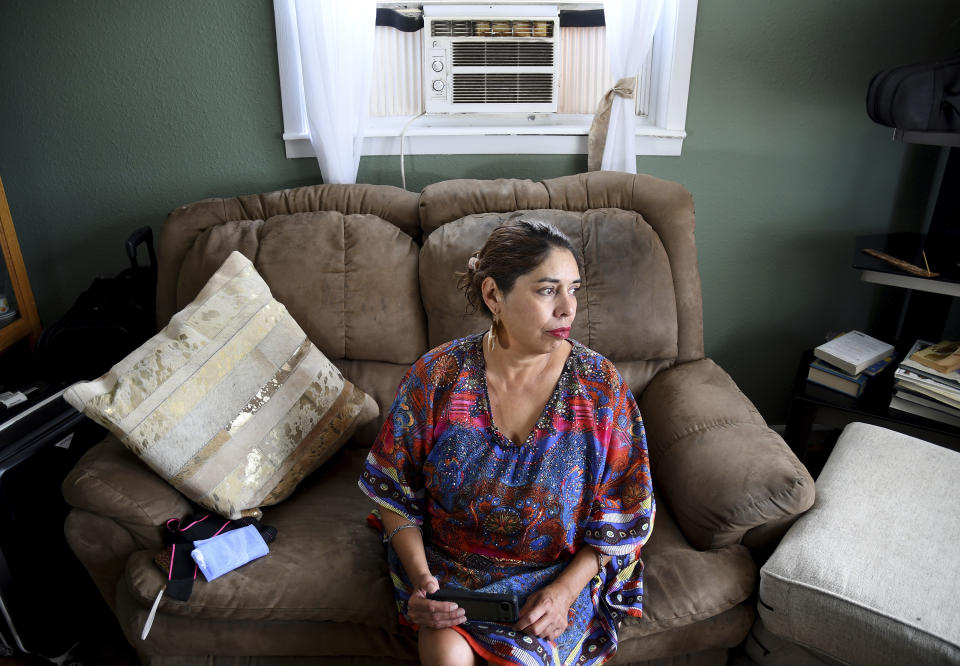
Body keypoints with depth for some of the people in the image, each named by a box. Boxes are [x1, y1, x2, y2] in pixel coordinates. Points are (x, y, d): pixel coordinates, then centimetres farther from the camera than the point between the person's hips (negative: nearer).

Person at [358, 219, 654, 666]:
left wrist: (565, 590, -16)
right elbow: (393, 491, -3)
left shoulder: (601, 386, -13)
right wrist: (420, 577, -15)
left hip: (560, 572, 1)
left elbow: (623, 516, -5)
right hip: (448, 564, 0)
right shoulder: (438, 375, -13)